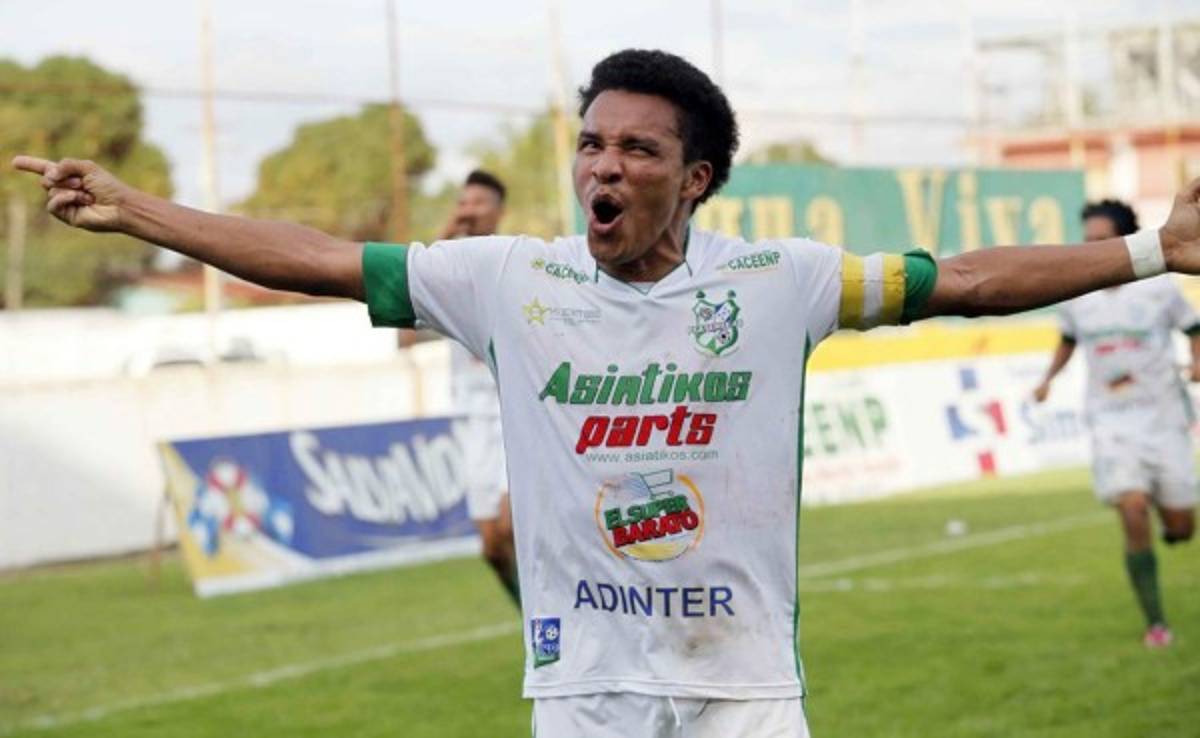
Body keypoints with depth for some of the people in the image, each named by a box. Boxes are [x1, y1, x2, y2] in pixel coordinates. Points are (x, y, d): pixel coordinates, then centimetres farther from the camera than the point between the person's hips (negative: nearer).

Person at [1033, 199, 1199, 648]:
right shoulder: (1075, 296, 1)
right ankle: (1155, 624, -8)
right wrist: (1049, 378, 8)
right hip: (1112, 421, 0)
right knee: (1132, 513, -18)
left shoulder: (1157, 288, -6)